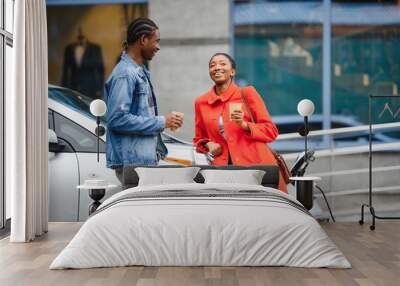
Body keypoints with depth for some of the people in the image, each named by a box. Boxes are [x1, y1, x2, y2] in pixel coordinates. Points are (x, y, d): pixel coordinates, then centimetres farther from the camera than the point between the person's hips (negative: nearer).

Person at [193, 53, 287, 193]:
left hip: (256, 165, -2)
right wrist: (208, 145, 1)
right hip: (223, 168, 2)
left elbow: (271, 131, 3)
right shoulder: (201, 102, 10)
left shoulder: (247, 93, 3)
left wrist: (244, 125, -12)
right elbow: (199, 139, 23)